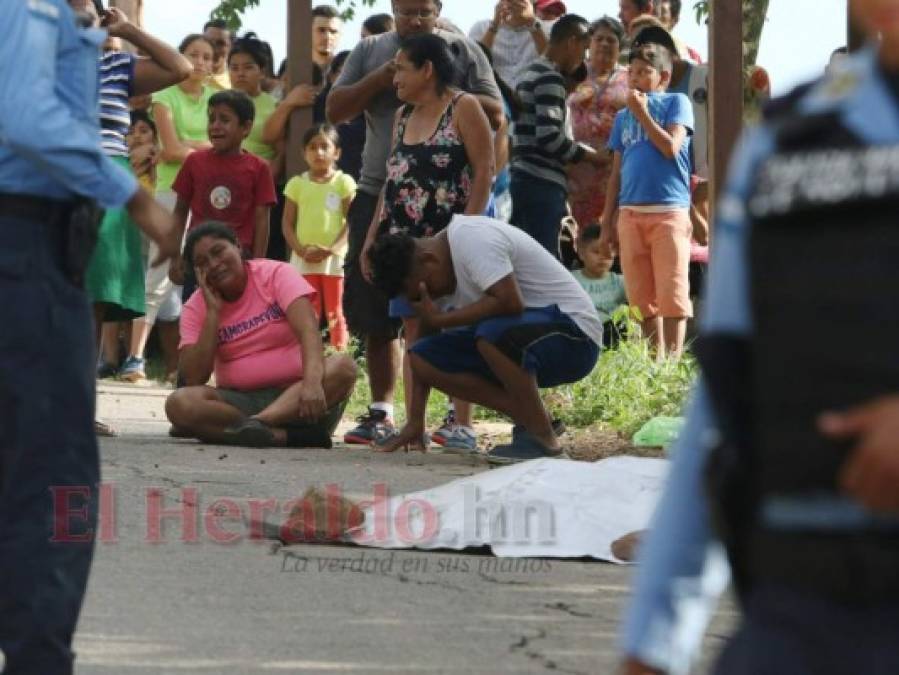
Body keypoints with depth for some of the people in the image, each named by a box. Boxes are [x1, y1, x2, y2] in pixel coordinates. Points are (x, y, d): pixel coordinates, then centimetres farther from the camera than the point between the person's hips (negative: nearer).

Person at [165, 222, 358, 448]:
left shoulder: (275, 274, -3)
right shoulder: (196, 308, 4)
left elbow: (308, 330, -19)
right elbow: (193, 378, -7)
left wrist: (312, 381, -39)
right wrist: (213, 312, -11)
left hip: (293, 395, -1)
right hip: (238, 401, 1)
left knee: (343, 367, -30)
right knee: (179, 403, -28)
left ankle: (255, 424, -43)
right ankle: (292, 435, -35)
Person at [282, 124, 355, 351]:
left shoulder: (343, 182, 1)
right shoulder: (297, 184, 6)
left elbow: (351, 222, -4)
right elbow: (287, 224, 5)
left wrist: (331, 250, -16)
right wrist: (301, 250, -11)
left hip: (335, 258, -2)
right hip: (304, 259, 2)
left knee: (335, 313, 2)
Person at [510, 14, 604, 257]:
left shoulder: (533, 74, 20)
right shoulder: (550, 79, -10)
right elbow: (549, 137, -19)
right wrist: (588, 155, -6)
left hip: (526, 180, 10)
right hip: (542, 184, -10)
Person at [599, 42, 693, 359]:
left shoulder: (676, 103, 5)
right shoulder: (623, 116, 18)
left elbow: (671, 147, -10)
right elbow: (616, 173, 18)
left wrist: (642, 113, -4)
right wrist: (608, 222, 13)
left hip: (669, 211, -5)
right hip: (630, 213, 5)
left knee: (672, 292, -8)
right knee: (642, 296, 5)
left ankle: (673, 359, -10)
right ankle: (655, 358, 9)